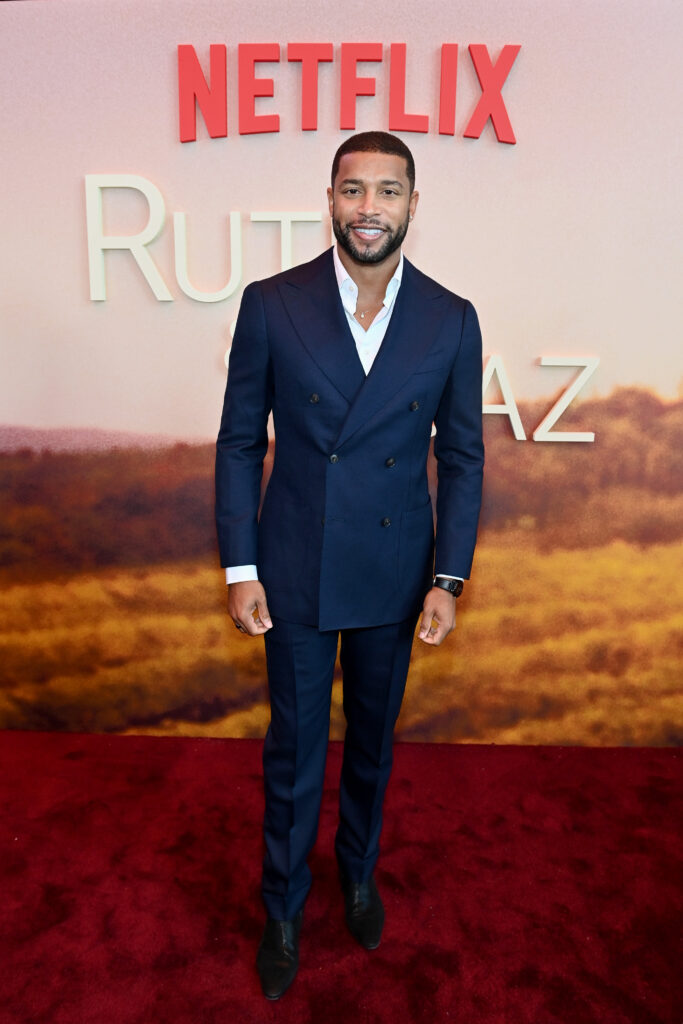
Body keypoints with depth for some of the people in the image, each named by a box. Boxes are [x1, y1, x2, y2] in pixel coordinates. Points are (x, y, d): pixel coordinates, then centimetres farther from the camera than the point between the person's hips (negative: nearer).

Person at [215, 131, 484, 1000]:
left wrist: (448, 578, -6)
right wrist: (239, 569, -6)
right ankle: (283, 907, 40)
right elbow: (239, 442, -3)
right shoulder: (272, 304, -8)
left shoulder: (451, 321, -4)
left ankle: (359, 866, 50)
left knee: (373, 739, 21)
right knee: (293, 749, 13)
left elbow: (462, 459, 0)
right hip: (296, 571, -1)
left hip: (394, 575, 2)